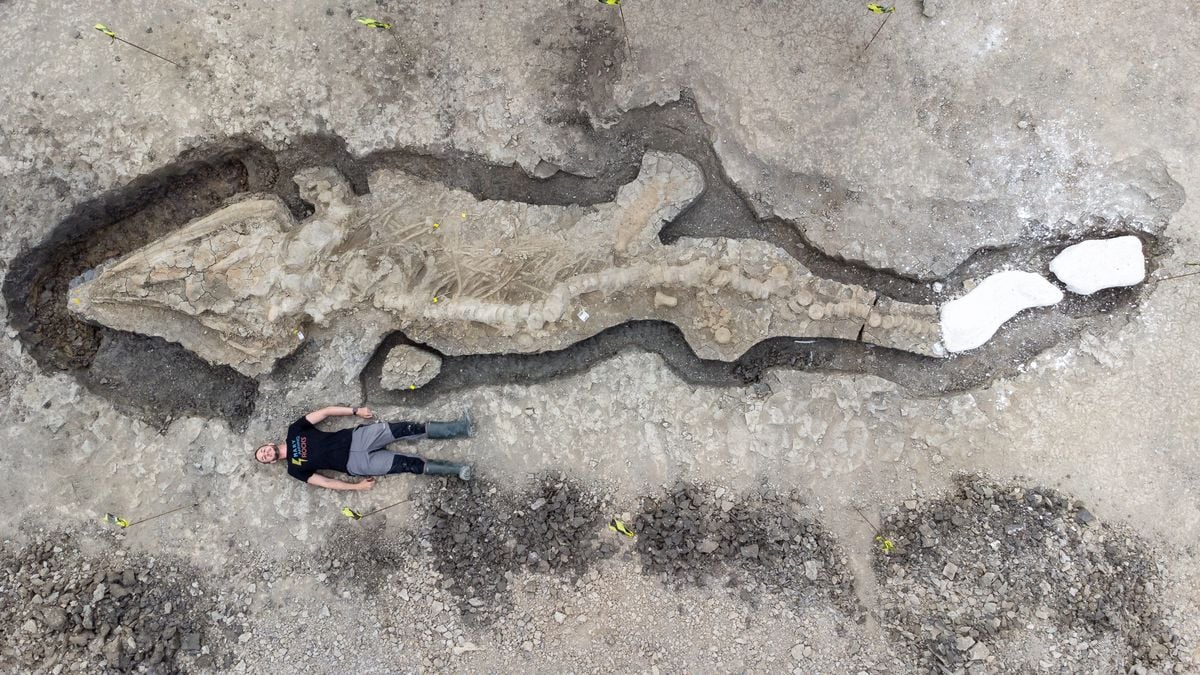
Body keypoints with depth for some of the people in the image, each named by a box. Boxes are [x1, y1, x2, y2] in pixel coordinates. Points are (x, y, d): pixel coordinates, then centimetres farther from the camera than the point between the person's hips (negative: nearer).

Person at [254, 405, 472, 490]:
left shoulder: (294, 431, 10)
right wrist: (357, 486, -6)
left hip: (355, 437, 2)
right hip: (355, 464, -2)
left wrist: (356, 411, -4)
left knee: (405, 429, -17)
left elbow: (325, 412, 5)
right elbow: (325, 482, 1)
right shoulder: (295, 469, 5)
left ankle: (459, 428, -16)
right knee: (408, 465, -16)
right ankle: (456, 470, -11)